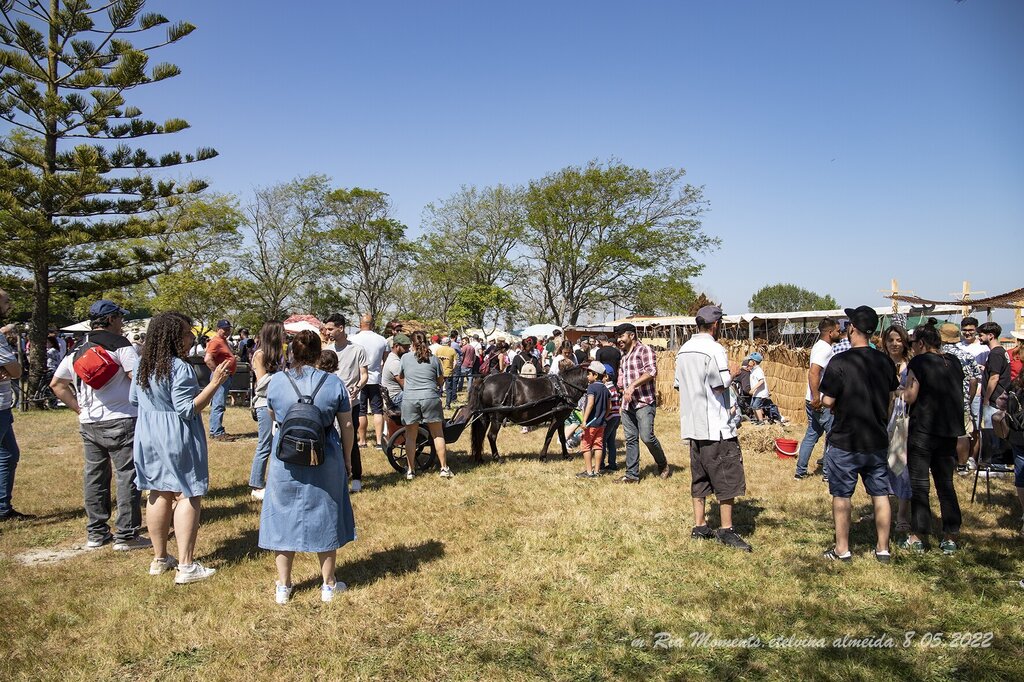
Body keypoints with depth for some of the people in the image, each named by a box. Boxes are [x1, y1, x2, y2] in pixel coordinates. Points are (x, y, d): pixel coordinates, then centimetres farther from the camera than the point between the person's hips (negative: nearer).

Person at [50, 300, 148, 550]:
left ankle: (95, 533, 22)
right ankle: (126, 535, 1)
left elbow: (56, 384, 18)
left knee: (94, 477, 13)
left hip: (88, 423, 7)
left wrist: (80, 408, 15)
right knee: (127, 476, -1)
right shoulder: (120, 345, -8)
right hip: (120, 420, -7)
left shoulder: (79, 349, 13)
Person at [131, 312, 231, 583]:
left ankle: (159, 558, 24)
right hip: (177, 439, -8)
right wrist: (215, 383, -22)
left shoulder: (143, 365, 7)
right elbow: (188, 409, -21)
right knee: (188, 496, -2)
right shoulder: (180, 369, -19)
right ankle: (186, 566, -2)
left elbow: (134, 399, 18)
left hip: (148, 437, 8)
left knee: (159, 494, 15)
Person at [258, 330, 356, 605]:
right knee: (324, 517, 13)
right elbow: (347, 427, -2)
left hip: (286, 460, 1)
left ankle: (283, 587, 21)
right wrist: (347, 459, 11)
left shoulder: (277, 381, -4)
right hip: (325, 460, 0)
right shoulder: (334, 383, -7)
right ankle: (329, 585, 23)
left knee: (284, 516, 13)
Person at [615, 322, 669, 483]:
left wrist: (633, 385, -22)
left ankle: (663, 465, 10)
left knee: (647, 437, -13)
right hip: (627, 404, 8)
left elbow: (652, 371, -19)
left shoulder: (644, 350, -5)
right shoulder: (624, 356, 20)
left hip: (644, 402, -8)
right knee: (631, 439, 7)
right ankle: (632, 474, 12)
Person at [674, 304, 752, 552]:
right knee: (727, 477, 2)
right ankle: (726, 530, 7)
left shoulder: (683, 350, 10)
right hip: (716, 426, -8)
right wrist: (729, 407, 4)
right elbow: (722, 388, -17)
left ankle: (699, 526, 18)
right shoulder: (714, 349, -14)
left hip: (692, 425, 8)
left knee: (700, 476, 14)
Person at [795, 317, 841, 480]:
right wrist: (817, 398, -29)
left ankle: (800, 472, 15)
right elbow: (813, 372, -29)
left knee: (811, 435, 12)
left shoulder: (819, 346, 15)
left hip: (816, 401, 10)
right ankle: (829, 473, 8)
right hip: (822, 403, -10)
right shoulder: (825, 348, -16)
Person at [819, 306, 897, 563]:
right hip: (878, 441, 5)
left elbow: (827, 401, -15)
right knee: (880, 494, 13)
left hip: (845, 441, -5)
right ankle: (883, 548, 21)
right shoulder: (885, 361, 1)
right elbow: (891, 398, 12)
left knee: (841, 495, 7)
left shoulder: (840, 362, -17)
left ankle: (842, 549, 14)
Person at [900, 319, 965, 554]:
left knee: (919, 483, 3)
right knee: (946, 483, 12)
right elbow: (958, 395, 15)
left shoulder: (919, 362, -11)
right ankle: (950, 538, 13)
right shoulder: (953, 362, 8)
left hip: (923, 430, -6)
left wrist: (904, 386, 5)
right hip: (950, 431, 6)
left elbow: (909, 398, -13)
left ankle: (917, 537, 6)